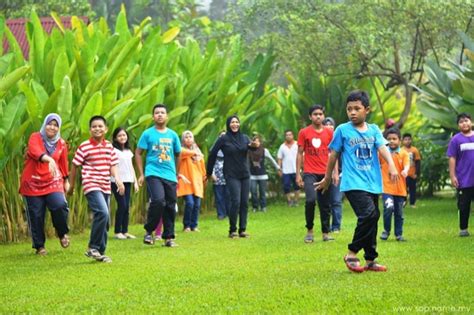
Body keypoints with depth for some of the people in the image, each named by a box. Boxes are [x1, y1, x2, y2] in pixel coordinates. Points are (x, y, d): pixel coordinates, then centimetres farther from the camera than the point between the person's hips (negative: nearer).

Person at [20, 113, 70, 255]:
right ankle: (39, 246, 13)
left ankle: (62, 233, 6)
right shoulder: (35, 137, -6)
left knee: (60, 206, -21)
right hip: (33, 183, -2)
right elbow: (35, 151, -28)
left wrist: (66, 180, 26)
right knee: (36, 215, -1)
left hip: (53, 182, 2)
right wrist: (49, 159, -45)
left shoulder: (61, 144, 6)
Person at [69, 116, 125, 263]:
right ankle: (93, 248, -15)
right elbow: (74, 165, 2)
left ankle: (100, 252, 18)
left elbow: (113, 166, 11)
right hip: (91, 185, -6)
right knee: (102, 213, -25)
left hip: (105, 187, 6)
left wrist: (117, 179, -7)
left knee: (105, 221, 8)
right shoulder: (84, 147, -5)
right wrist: (72, 185, 6)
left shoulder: (109, 147, 10)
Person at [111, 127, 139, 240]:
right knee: (122, 205, -11)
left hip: (128, 181, 6)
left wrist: (135, 181, 16)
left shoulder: (129, 151, 17)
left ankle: (125, 231, 7)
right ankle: (118, 232, -4)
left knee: (127, 207, 3)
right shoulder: (113, 150, -3)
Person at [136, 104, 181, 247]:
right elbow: (138, 153, 3)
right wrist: (141, 174, -2)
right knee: (158, 201, -23)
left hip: (170, 176, 4)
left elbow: (177, 155, 21)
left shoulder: (173, 135, 10)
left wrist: (176, 173, 20)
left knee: (170, 206, 5)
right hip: (153, 174, -4)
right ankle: (149, 231, -7)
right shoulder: (148, 134, 1)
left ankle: (168, 238, 16)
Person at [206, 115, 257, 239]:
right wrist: (209, 172, 0)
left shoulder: (244, 137, 8)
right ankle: (232, 230, -5)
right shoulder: (224, 139, -4)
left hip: (245, 175, 4)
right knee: (236, 201, -14)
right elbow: (212, 154, -1)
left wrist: (253, 145, -35)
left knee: (245, 202, 3)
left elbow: (251, 145, -11)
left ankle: (242, 230, 11)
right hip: (231, 176, -4)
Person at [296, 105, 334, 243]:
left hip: (325, 173, 3)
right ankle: (310, 230, -4)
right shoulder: (304, 132, 2)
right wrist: (298, 174, 0)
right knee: (311, 200, -20)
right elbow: (300, 154, 4)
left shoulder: (329, 132, 7)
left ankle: (326, 233, 15)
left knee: (325, 205, 6)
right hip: (310, 173, -3)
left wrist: (335, 172, 4)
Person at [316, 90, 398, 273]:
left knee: (372, 219, 9)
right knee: (369, 215, -21)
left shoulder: (374, 130, 9)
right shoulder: (342, 130, 1)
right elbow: (333, 155, 9)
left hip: (372, 183, 5)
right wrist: (327, 179, 15)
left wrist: (391, 165, -24)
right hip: (354, 183, -5)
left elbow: (382, 148, -5)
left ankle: (370, 260, 21)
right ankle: (352, 254, -9)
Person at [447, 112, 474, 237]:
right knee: (463, 206, 5)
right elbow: (452, 159, -2)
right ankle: (463, 229, 15)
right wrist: (452, 176, -7)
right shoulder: (456, 139, -1)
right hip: (463, 179, -1)